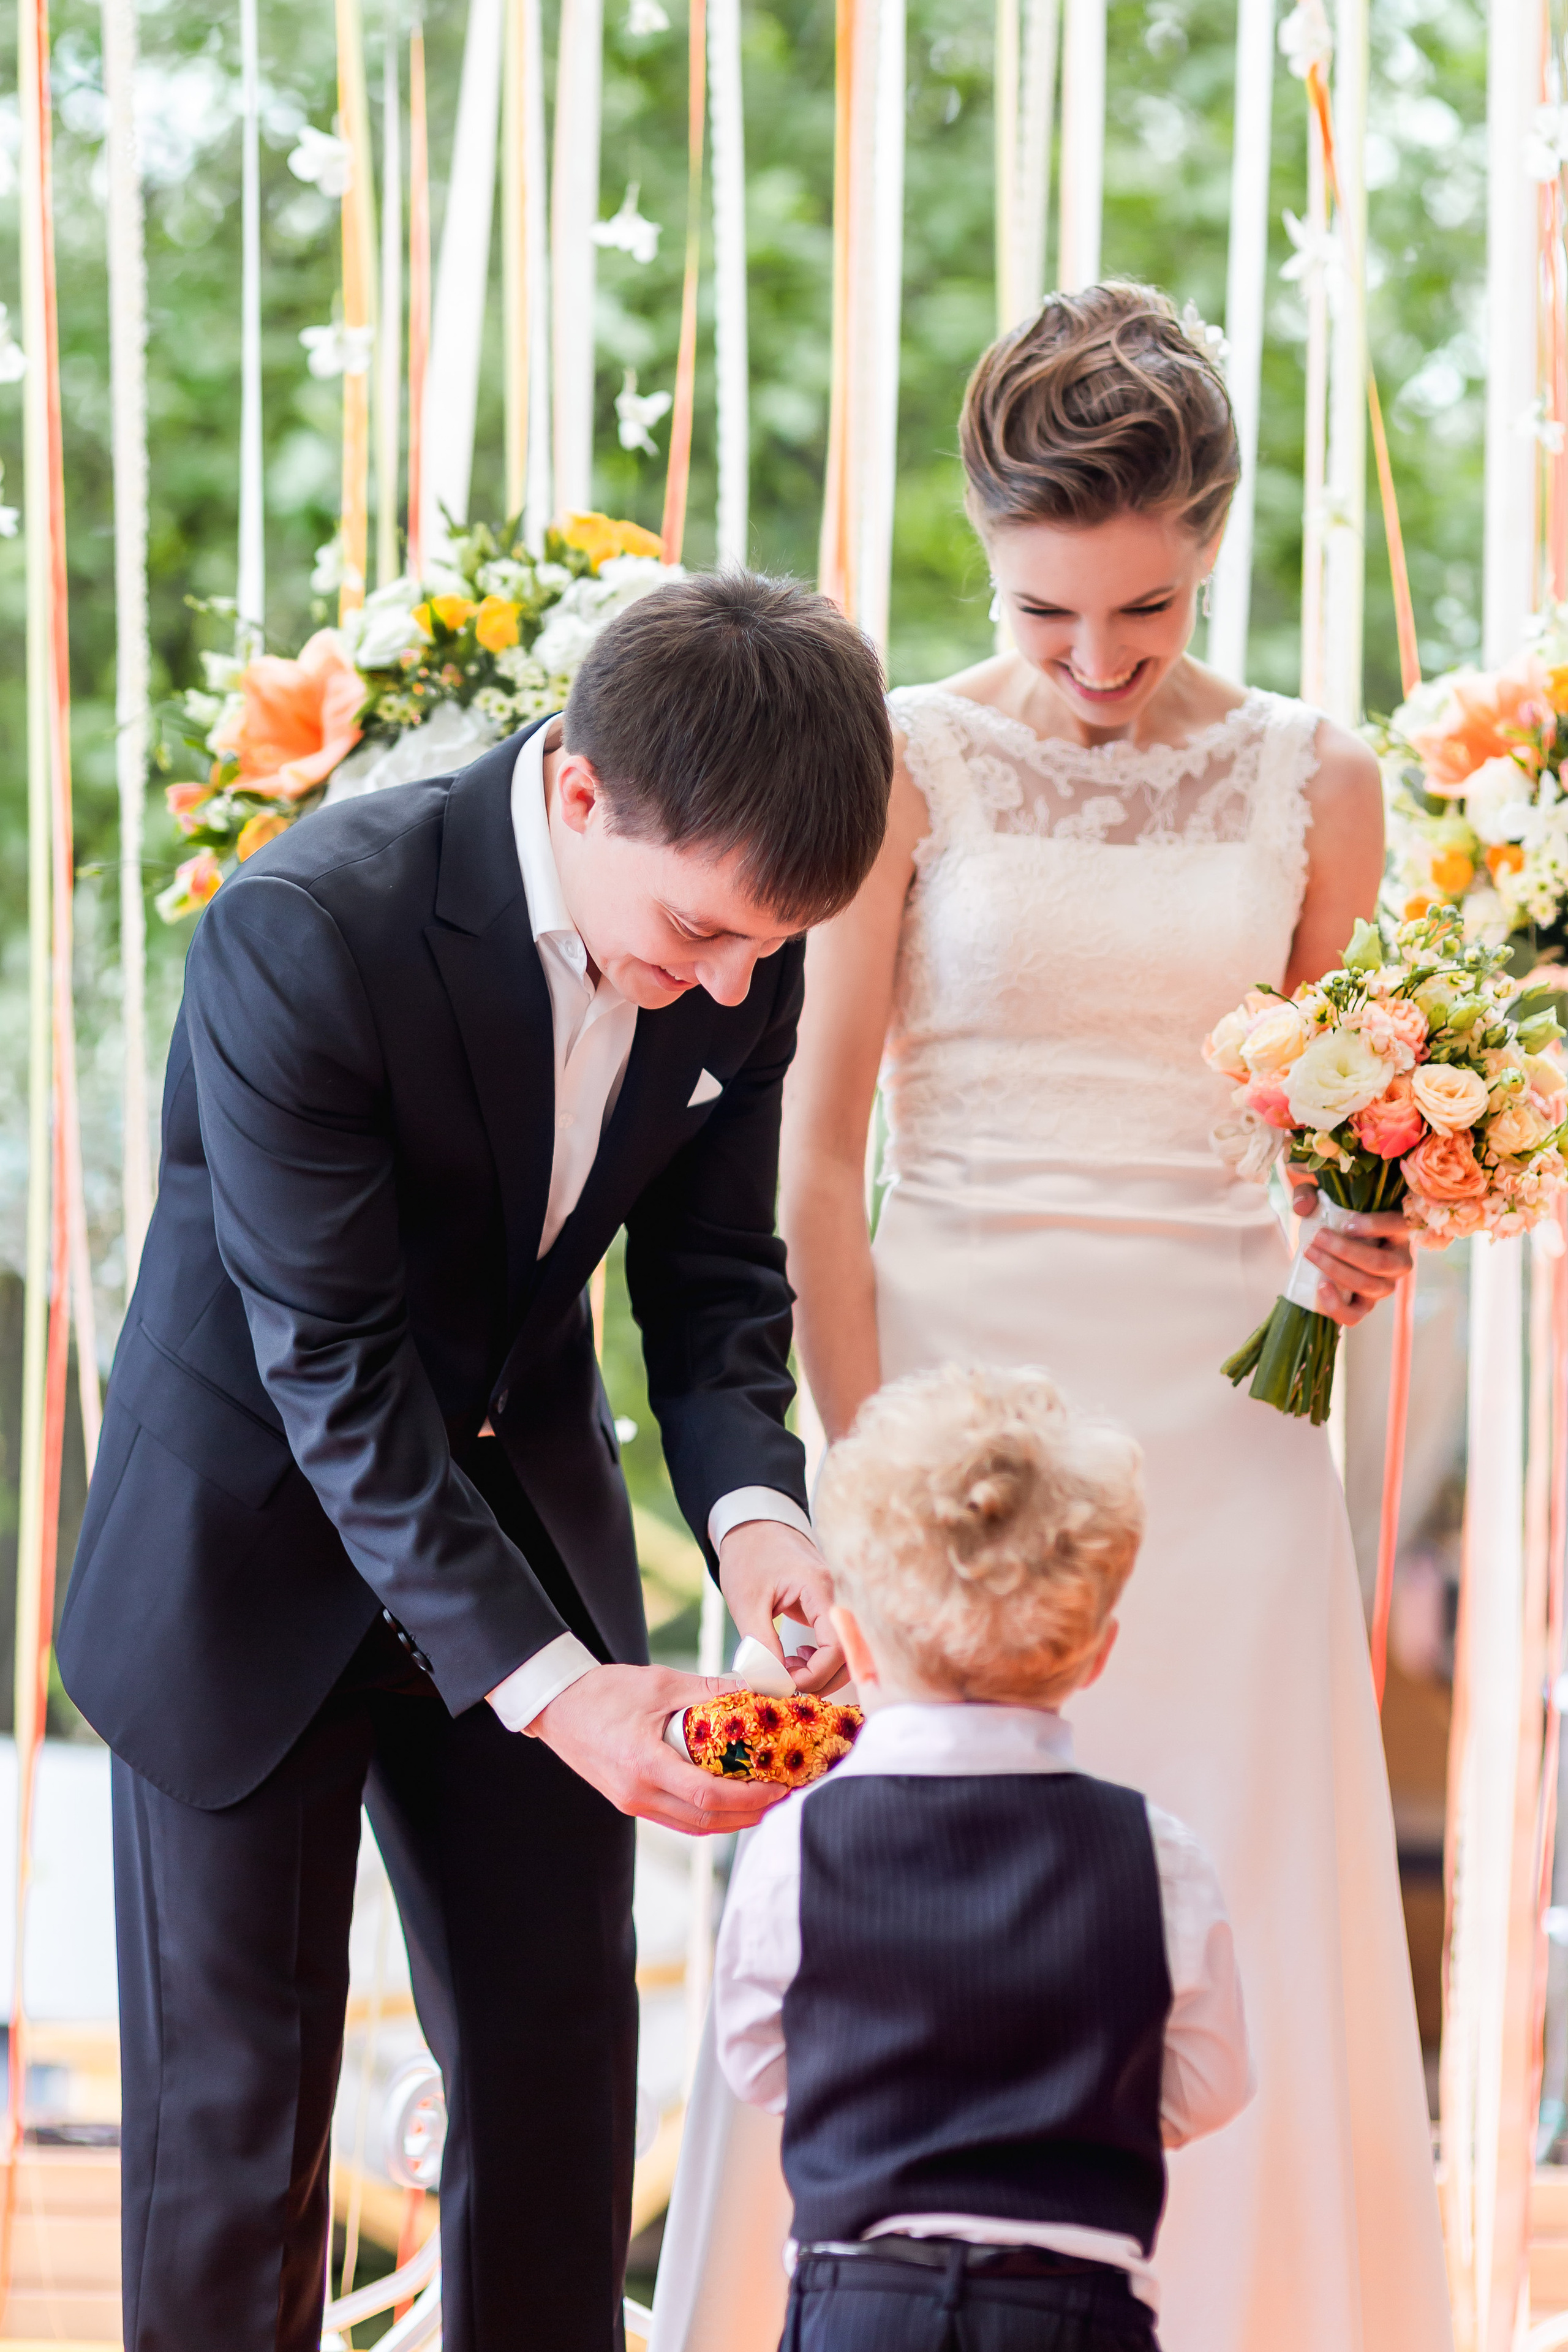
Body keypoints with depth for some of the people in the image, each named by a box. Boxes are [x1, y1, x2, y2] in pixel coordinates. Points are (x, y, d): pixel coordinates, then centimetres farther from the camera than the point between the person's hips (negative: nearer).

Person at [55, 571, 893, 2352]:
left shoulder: (738, 952, -12)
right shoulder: (304, 936, -30)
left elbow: (714, 1277, -1)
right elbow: (333, 1371, -28)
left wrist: (752, 1513, -21)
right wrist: (547, 1683, -32)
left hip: (522, 1510, 5)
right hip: (252, 1548, -5)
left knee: (558, 2059, 8)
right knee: (234, 2088, 1)